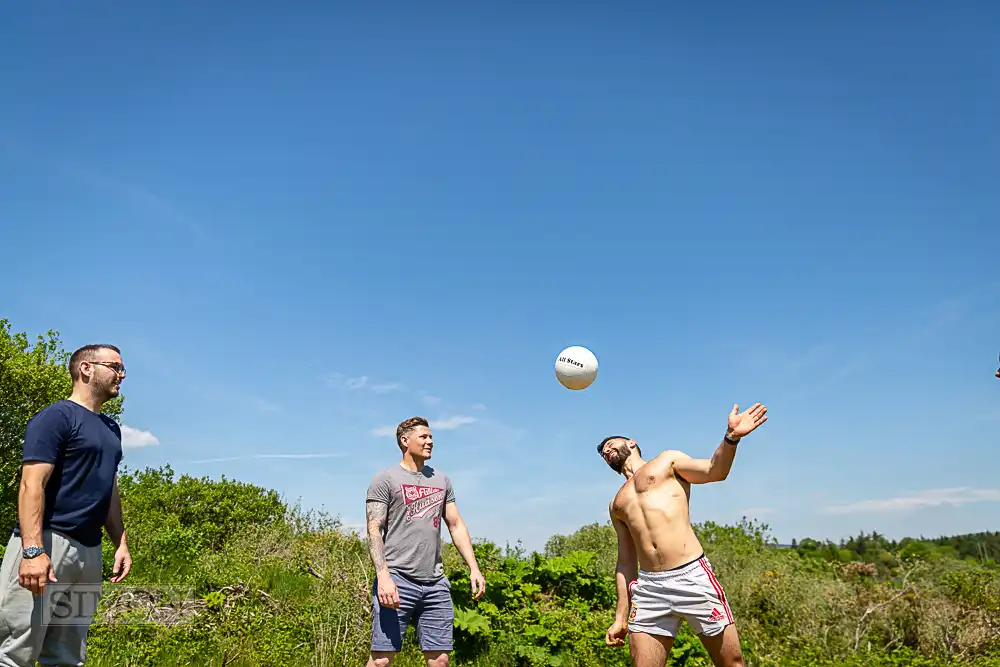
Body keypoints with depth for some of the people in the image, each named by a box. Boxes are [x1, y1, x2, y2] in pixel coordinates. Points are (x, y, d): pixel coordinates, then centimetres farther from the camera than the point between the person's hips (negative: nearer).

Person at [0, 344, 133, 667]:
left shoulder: (110, 428, 18)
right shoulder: (56, 416, -6)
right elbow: (31, 485, -14)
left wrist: (121, 543, 15)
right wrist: (33, 549, -23)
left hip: (89, 550, 8)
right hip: (48, 542, -8)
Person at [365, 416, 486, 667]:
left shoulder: (441, 480, 16)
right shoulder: (385, 479, 0)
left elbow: (456, 526, 16)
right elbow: (375, 531, -7)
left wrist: (474, 568, 7)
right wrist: (383, 576, -19)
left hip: (436, 583, 5)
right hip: (397, 579, -5)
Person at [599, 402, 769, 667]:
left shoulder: (667, 460, 14)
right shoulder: (616, 506, 24)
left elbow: (715, 471, -2)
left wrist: (731, 437, -21)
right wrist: (621, 617, 17)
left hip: (692, 576, -4)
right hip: (648, 588, 4)